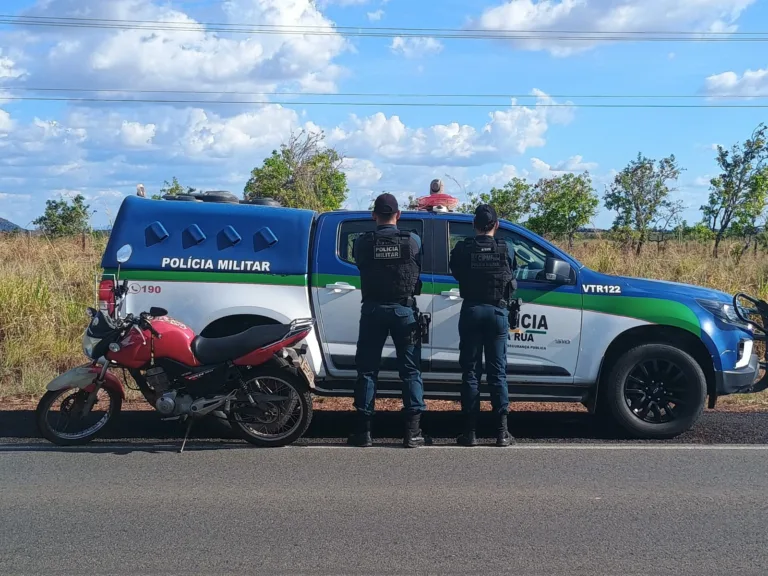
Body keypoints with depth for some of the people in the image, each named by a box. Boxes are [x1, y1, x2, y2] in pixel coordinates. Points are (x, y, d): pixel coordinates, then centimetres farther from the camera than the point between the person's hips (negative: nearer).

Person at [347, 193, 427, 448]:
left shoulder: (363, 243, -4)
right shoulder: (413, 241, -2)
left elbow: (360, 267, 6)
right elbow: (420, 270, 9)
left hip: (373, 310, 0)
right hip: (405, 310, 0)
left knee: (367, 369, 8)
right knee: (411, 370, 6)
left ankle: (363, 430, 8)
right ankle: (412, 431, 3)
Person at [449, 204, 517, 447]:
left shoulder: (462, 249, -2)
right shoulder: (506, 250, 0)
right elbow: (512, 279, 6)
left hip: (471, 310, 0)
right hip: (497, 312, 0)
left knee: (470, 372, 5)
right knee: (497, 372, 5)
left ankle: (470, 431, 4)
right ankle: (502, 431, 4)